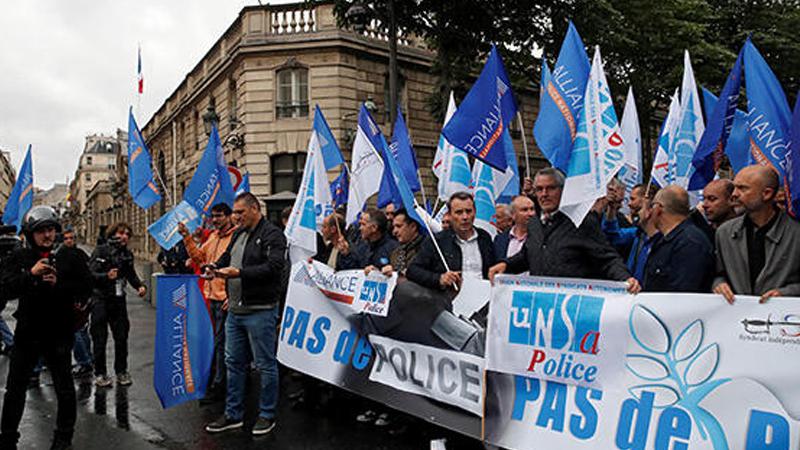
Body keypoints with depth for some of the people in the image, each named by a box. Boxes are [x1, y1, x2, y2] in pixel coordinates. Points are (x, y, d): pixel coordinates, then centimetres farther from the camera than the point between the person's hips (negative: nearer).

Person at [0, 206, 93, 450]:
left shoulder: (69, 257, -4)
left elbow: (86, 288, -6)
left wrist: (58, 284, -19)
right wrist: (30, 274, -23)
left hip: (59, 332, -1)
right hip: (27, 331, 1)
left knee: (64, 388, 9)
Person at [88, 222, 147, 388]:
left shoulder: (127, 254, 8)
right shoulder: (101, 251, -7)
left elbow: (131, 274, 18)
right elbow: (90, 273, -14)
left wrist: (140, 286, 0)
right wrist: (106, 276, -31)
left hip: (119, 300, 4)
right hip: (101, 299, -4)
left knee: (122, 337, 5)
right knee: (100, 339, 2)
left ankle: (121, 371, 18)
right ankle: (99, 374, 14)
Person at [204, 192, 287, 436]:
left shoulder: (272, 235, -11)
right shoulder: (238, 234, 16)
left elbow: (274, 267, -22)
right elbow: (227, 256, 23)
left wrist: (239, 273, -24)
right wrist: (215, 267, 0)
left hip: (260, 311, -8)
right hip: (235, 310, 9)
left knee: (265, 364, 3)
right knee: (233, 362, 15)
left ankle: (267, 415, 17)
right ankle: (233, 414, 28)